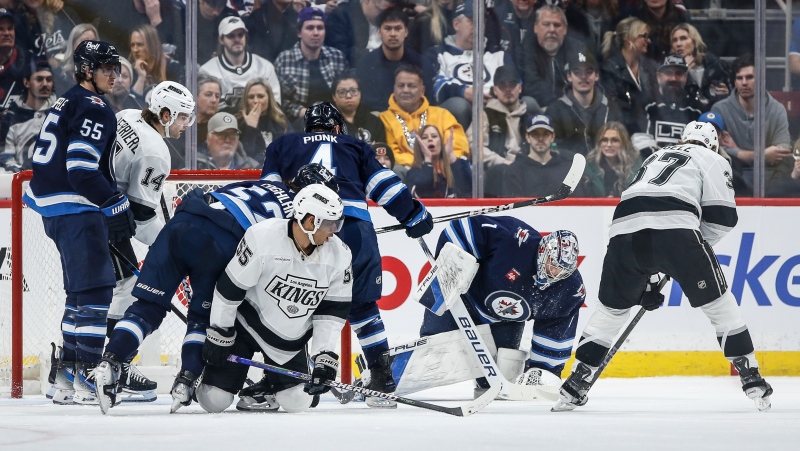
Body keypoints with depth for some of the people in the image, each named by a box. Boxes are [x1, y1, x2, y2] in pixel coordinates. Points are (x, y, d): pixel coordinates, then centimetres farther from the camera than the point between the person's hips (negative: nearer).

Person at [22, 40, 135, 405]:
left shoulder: (65, 104, 19)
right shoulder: (93, 109, -12)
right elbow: (82, 169, -22)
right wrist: (117, 206, -18)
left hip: (53, 208, 10)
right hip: (77, 210, -10)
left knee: (81, 289, 16)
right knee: (96, 286, -12)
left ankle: (68, 372, 17)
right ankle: (86, 374, -17)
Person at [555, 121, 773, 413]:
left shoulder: (656, 158, 39)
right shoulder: (712, 160, 23)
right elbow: (722, 217, 8)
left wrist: (644, 284, 36)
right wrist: (700, 246, 24)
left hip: (625, 227, 4)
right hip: (675, 227, -4)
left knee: (612, 307, 21)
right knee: (718, 303, 10)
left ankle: (575, 385, 16)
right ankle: (751, 380, 6)